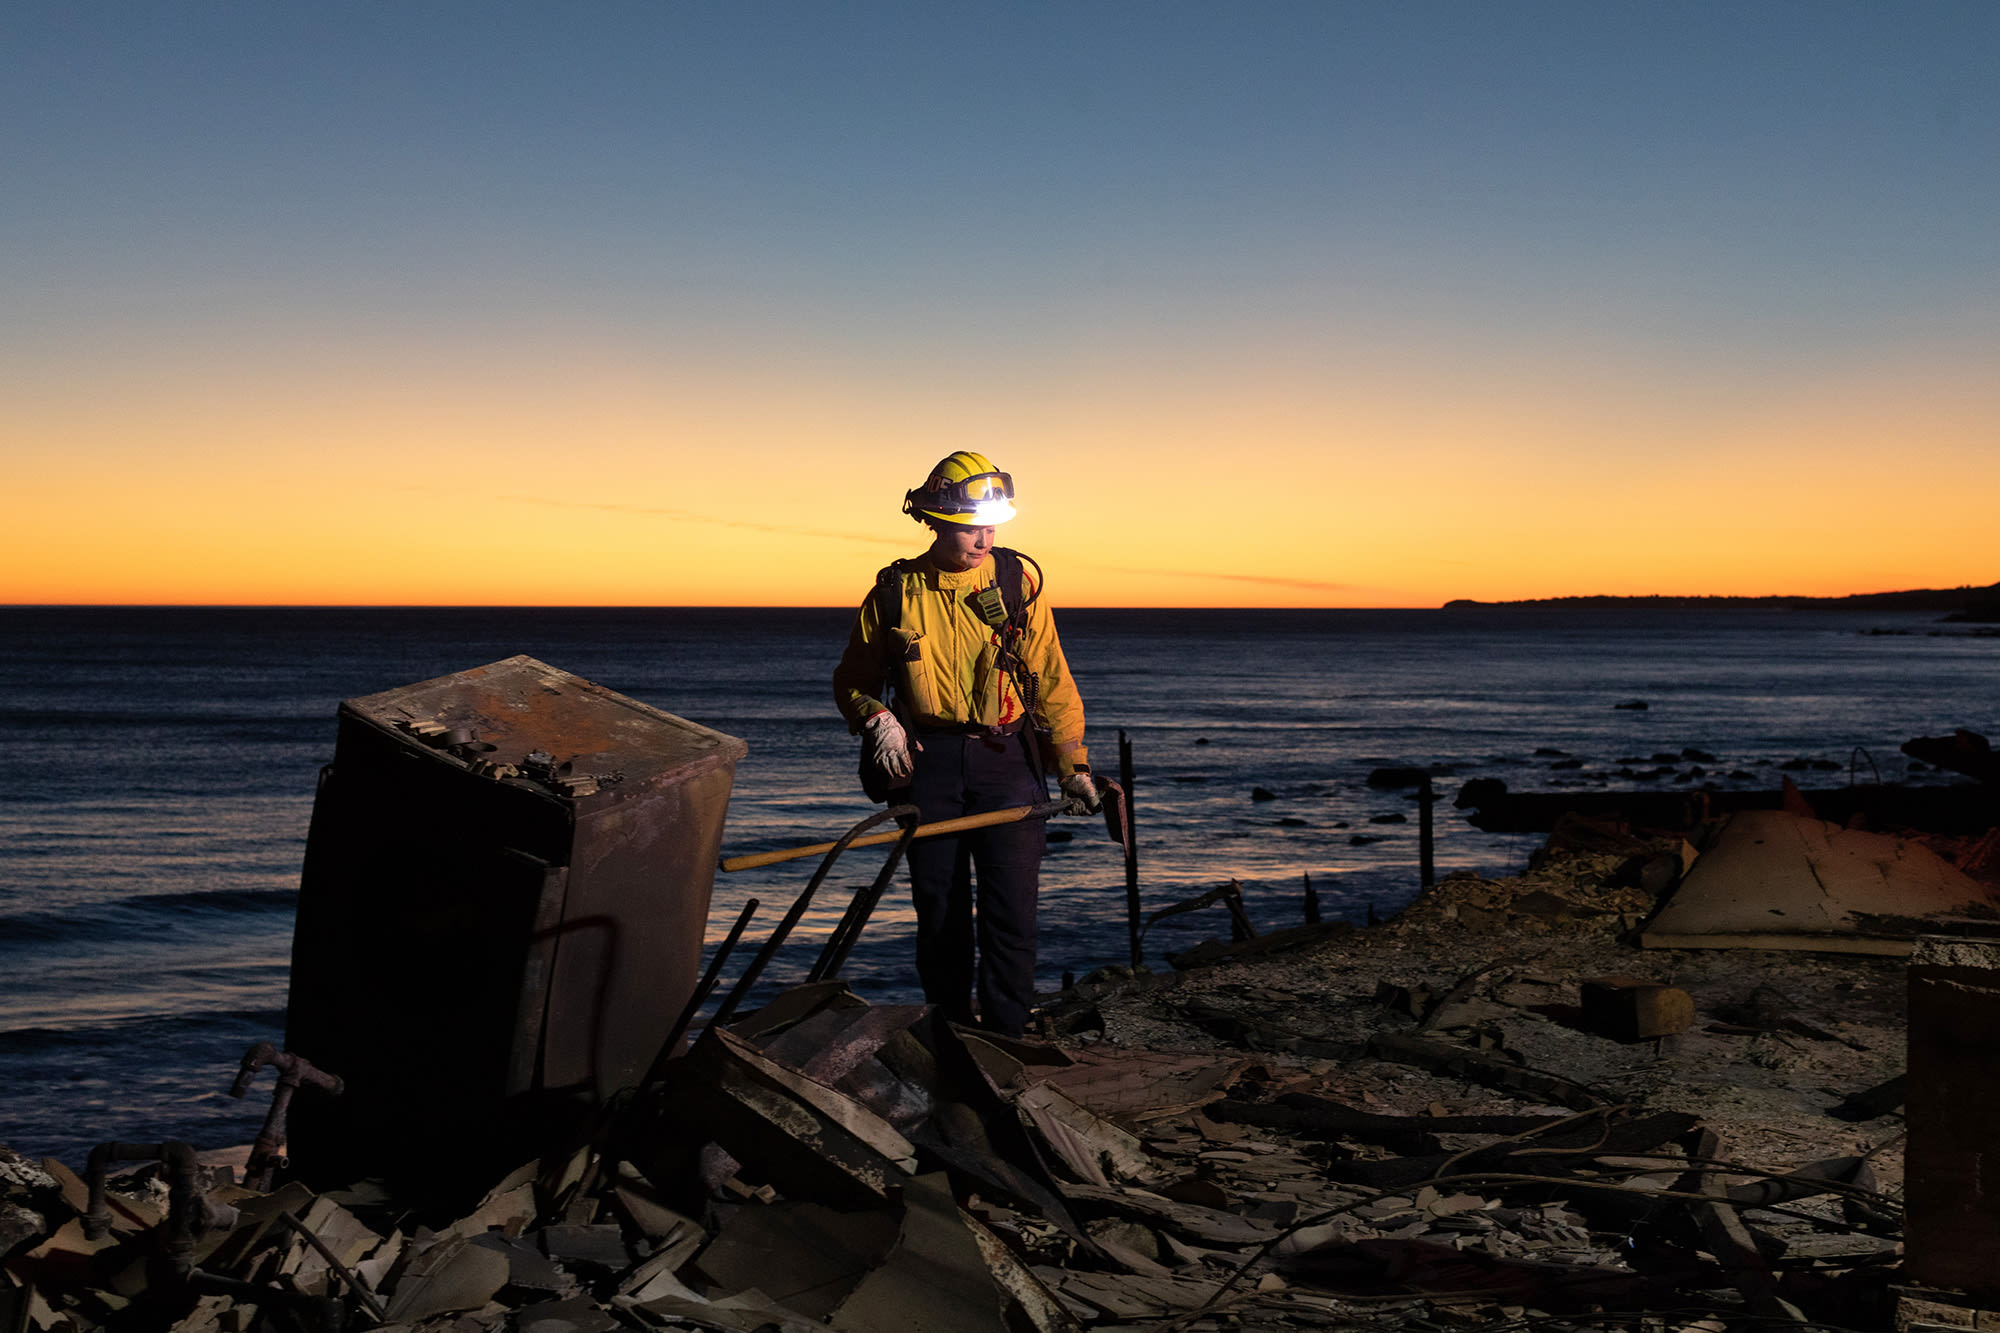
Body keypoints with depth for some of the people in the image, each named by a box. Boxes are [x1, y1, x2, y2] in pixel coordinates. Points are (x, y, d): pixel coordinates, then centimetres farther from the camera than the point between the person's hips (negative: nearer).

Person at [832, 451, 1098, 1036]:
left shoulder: (1018, 582, 1)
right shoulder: (896, 592, 1)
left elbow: (1053, 682, 5)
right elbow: (852, 679, 12)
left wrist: (1074, 765, 0)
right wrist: (878, 720, -8)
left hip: (1006, 760, -1)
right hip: (928, 764, 1)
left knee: (1010, 909, -7)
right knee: (940, 908, 7)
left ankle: (1005, 1043, 0)